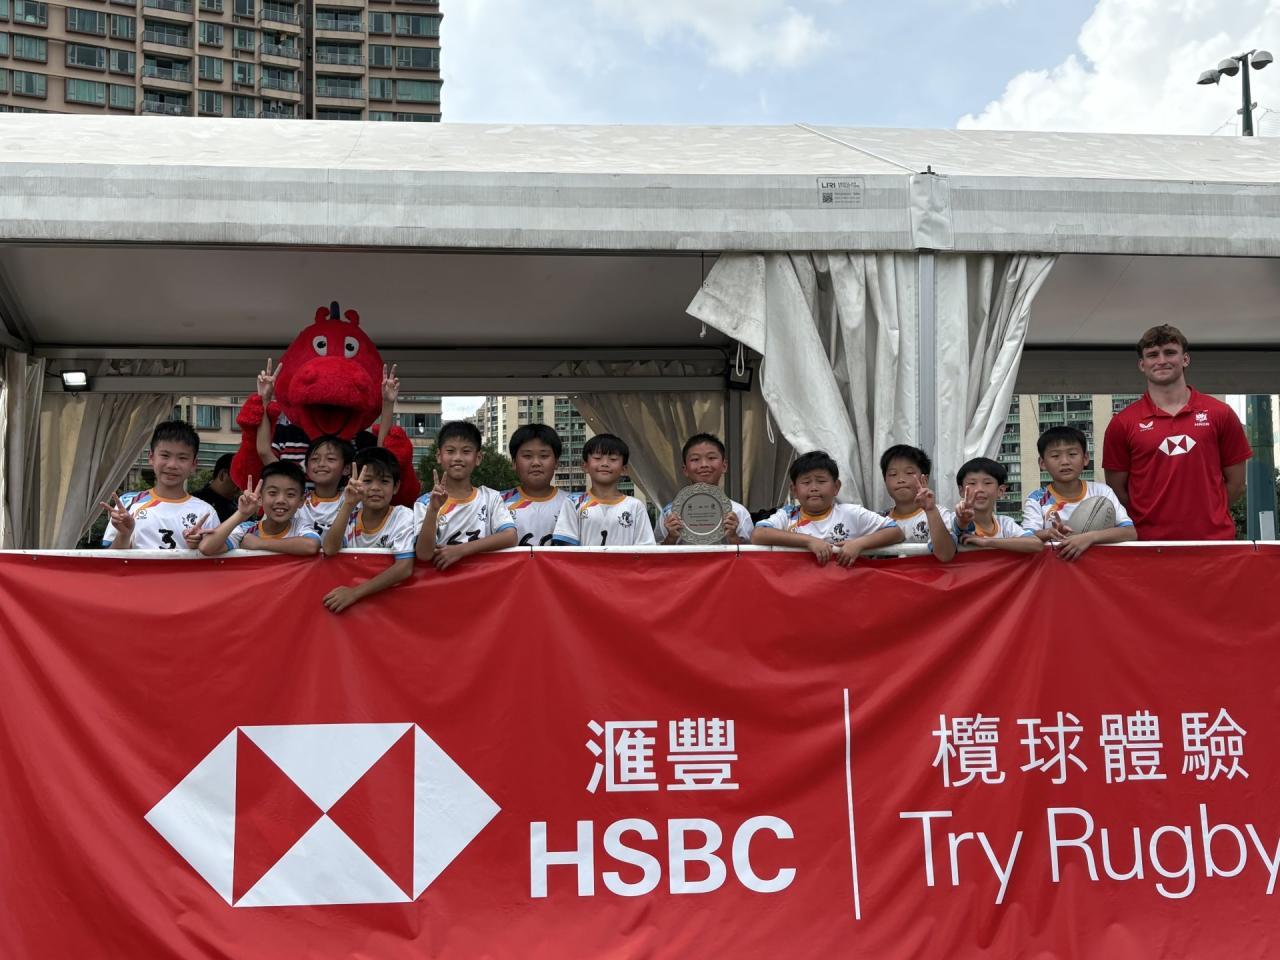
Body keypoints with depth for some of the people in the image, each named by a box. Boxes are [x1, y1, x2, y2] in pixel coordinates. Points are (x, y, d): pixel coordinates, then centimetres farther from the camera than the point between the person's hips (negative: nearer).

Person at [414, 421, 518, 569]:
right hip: (440, 574, 0)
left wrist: (460, 549, -13)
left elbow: (510, 537, -9)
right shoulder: (425, 502, 1)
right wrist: (433, 510, -22)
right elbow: (424, 554, -10)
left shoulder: (491, 498, 5)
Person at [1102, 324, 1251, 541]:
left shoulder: (1220, 415, 5)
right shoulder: (1123, 423, 2)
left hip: (1212, 541, 1)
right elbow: (1116, 490, 4)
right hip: (1149, 542, -1)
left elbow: (1236, 484, 9)